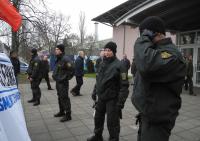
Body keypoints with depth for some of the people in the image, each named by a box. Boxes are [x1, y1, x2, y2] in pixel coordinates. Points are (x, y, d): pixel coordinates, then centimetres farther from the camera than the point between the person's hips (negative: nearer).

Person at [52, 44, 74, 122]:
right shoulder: (58, 59, 12)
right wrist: (54, 76, 16)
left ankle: (68, 115, 7)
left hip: (63, 83, -10)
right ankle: (61, 112, 36)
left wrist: (66, 78, -17)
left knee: (64, 98, -4)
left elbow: (72, 70, -24)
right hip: (58, 82, 10)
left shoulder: (65, 59, -19)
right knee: (60, 97, 20)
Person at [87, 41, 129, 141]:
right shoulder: (102, 64, 8)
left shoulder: (119, 65, -15)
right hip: (101, 97, 8)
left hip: (112, 99, -7)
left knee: (112, 122, 4)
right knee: (98, 118, 21)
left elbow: (124, 85, -18)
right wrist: (94, 92, 17)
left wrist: (121, 102, -20)